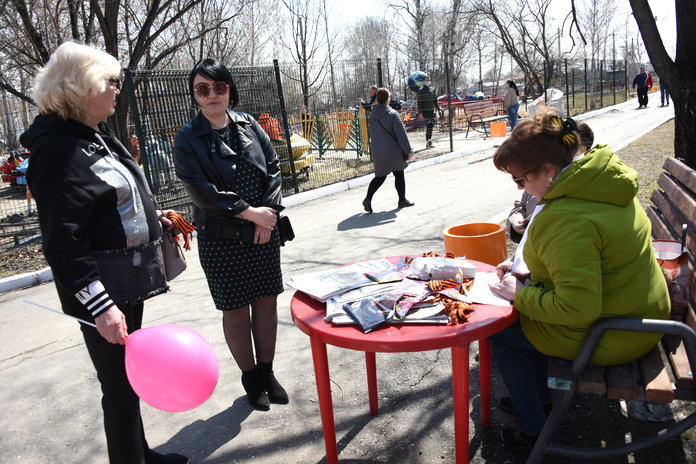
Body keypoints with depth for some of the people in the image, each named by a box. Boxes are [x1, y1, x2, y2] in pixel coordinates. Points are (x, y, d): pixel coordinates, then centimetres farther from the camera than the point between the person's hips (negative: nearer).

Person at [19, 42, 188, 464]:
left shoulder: (97, 135, 11)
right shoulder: (59, 151, -19)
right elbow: (62, 243, -24)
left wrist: (152, 216, 26)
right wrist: (100, 306, -27)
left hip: (129, 280, 10)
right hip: (103, 291, -10)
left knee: (129, 377, 22)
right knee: (121, 385, 3)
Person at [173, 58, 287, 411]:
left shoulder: (249, 125, 6)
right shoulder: (188, 137, -6)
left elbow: (274, 167, 4)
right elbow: (200, 190, -14)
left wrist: (269, 211, -10)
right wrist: (248, 212, -17)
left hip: (263, 234, 4)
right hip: (221, 240, -3)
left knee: (266, 301, 10)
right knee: (236, 310, 6)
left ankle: (267, 372, 28)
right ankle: (250, 379, 26)